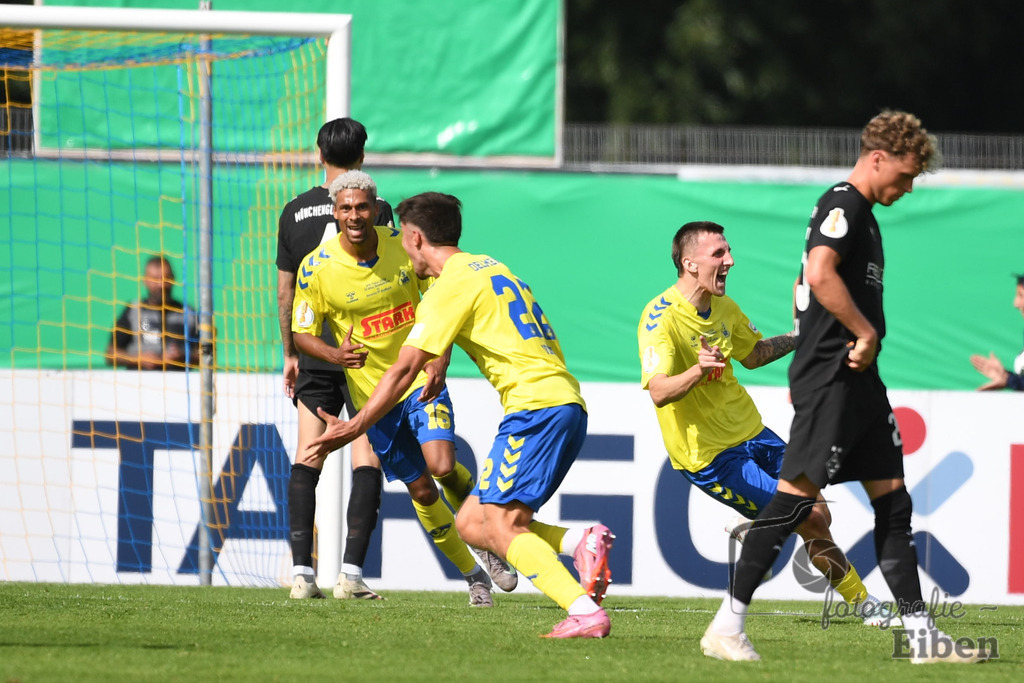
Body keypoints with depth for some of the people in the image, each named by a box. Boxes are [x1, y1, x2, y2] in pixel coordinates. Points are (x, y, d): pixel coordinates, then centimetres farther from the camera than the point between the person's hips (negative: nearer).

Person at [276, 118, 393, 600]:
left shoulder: (295, 212, 6)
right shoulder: (375, 208, -3)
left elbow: (284, 293, 10)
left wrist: (290, 354, 19)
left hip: (314, 353, 3)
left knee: (306, 458, 5)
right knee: (367, 457, -1)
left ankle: (301, 572, -2)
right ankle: (351, 571, -10)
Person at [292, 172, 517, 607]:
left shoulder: (405, 246, -10)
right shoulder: (316, 268, -13)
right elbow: (302, 334, -5)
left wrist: (440, 360, -14)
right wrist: (336, 355, -27)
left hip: (420, 378, 0)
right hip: (371, 391, 0)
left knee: (442, 466, -20)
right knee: (422, 491, 4)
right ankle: (473, 574, 24)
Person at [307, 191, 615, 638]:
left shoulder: (450, 287, -6)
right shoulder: (488, 267, 22)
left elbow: (404, 371, -9)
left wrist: (353, 428, -5)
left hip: (537, 405, -9)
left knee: (500, 526, -16)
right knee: (471, 525, 8)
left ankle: (585, 611, -29)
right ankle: (582, 542, -8)